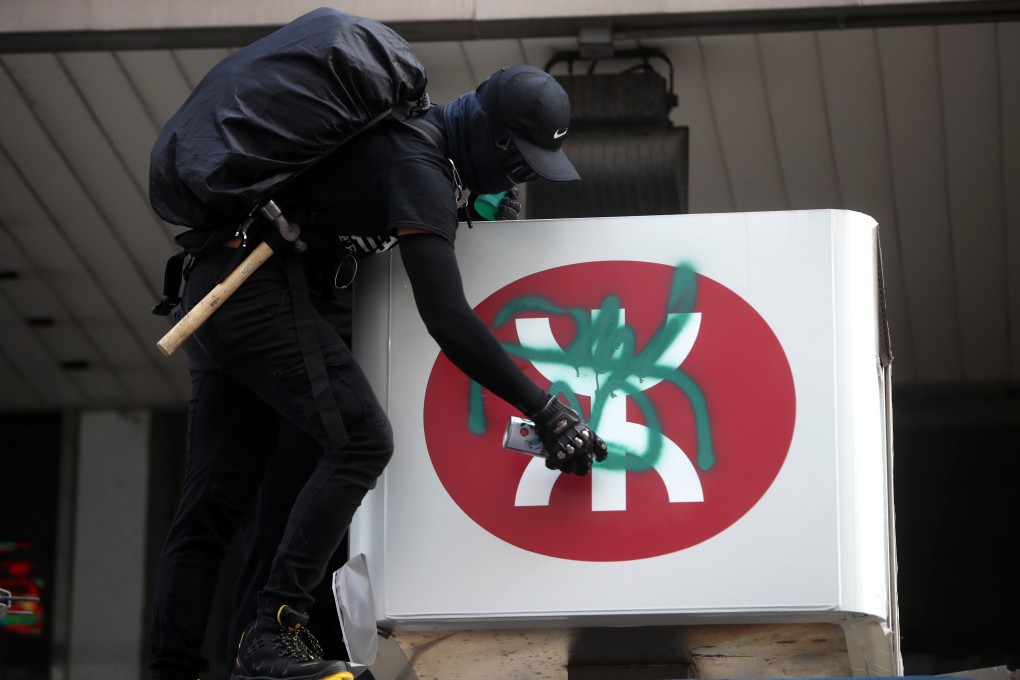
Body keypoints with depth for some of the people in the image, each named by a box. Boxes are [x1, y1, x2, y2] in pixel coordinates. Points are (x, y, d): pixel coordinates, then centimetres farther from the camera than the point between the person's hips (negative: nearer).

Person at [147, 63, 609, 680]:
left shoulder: (405, 126, 15)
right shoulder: (419, 166, -15)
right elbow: (446, 316, -24)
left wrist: (471, 211, 20)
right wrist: (544, 409, -24)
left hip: (213, 292, 10)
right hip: (267, 295, -10)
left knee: (215, 501, 6)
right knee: (361, 440, -15)